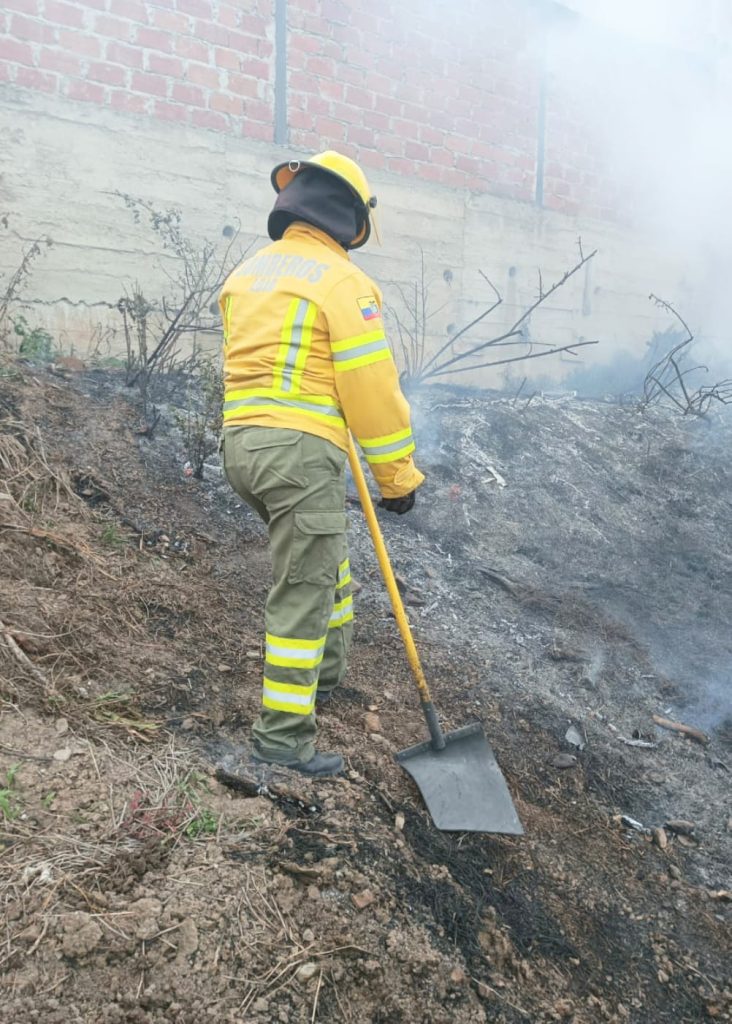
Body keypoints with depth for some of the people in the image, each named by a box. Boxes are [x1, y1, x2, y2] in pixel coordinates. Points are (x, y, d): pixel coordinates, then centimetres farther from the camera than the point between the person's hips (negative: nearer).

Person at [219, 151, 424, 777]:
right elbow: (372, 387, -11)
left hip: (241, 442, 9)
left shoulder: (248, 272, 16)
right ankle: (283, 736, 6)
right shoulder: (342, 281, -8)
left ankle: (325, 676, 39)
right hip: (300, 449, -8)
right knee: (302, 592, -2)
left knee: (323, 557, 25)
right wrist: (397, 476, -4)